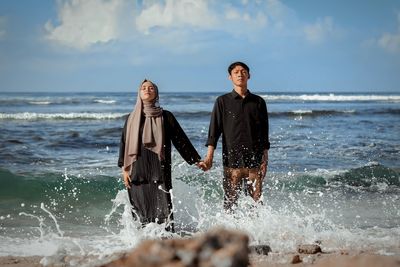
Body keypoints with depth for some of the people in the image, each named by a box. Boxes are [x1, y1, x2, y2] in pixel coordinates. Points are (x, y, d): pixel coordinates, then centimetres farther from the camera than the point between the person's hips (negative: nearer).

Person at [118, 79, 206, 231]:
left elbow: (180, 139, 10)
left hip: (160, 170, -1)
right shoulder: (132, 119, 12)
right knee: (141, 212, 0)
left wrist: (195, 160, 9)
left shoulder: (166, 117, 7)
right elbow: (124, 143, 12)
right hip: (138, 171, 2)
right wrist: (124, 168, 4)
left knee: (163, 207, -9)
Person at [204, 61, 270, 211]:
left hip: (254, 160, 2)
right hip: (232, 161, -2)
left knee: (257, 200, 0)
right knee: (230, 201, -1)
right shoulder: (223, 101, 5)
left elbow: (264, 133, 12)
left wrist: (265, 159, 6)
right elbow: (214, 130, 1)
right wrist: (209, 156, -8)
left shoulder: (258, 102, 10)